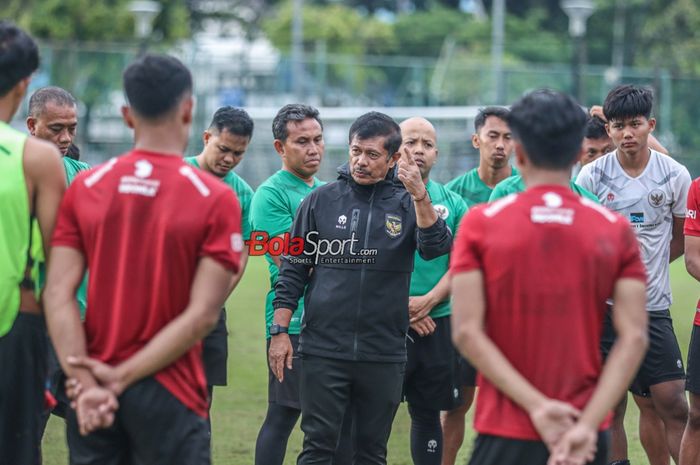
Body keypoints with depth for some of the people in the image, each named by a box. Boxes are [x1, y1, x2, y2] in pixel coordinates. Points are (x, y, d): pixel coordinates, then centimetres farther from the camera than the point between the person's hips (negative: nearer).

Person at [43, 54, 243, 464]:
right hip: (169, 396, -3)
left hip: (93, 400, 3)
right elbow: (202, 315, -13)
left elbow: (59, 295, -6)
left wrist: (87, 383, -10)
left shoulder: (84, 189, 2)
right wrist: (121, 378, -12)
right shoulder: (216, 199, -7)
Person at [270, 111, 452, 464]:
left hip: (385, 353, 0)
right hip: (323, 350, 0)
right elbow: (293, 269, 6)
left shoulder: (407, 203, 2)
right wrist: (280, 330, 0)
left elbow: (436, 247, -15)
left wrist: (420, 196, -28)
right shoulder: (321, 200, 4)